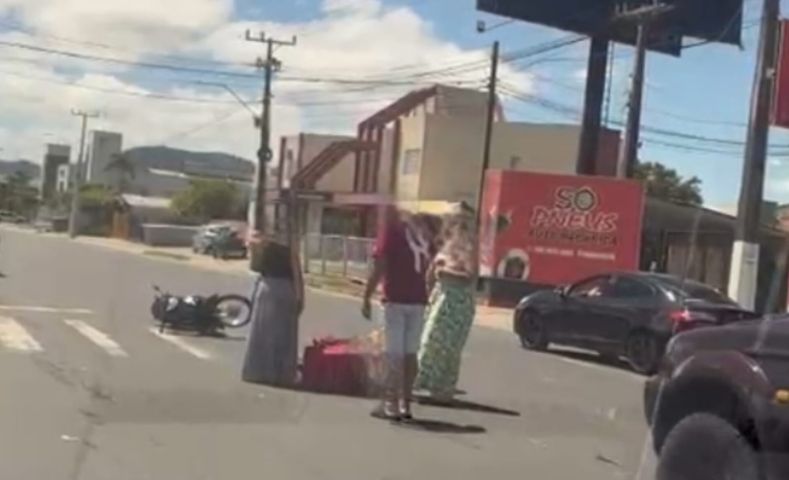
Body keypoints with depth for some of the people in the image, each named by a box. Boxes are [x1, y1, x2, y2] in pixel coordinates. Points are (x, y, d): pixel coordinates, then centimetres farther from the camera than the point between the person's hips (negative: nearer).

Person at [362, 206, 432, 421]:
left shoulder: (389, 229, -4)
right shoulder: (418, 231, 14)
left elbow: (379, 268, -11)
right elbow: (428, 265, 13)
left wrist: (366, 298, -7)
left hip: (396, 299, -5)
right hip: (418, 299, 6)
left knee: (394, 353, -3)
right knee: (410, 353, 9)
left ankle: (391, 404, -1)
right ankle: (405, 403, 13)